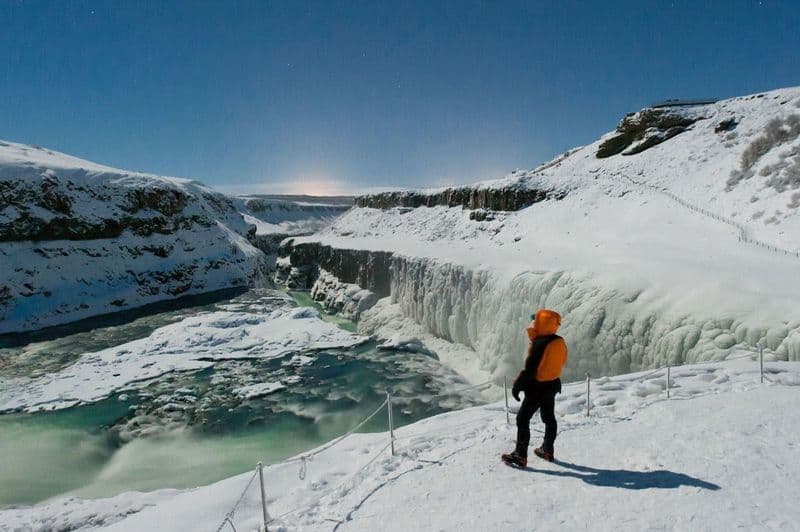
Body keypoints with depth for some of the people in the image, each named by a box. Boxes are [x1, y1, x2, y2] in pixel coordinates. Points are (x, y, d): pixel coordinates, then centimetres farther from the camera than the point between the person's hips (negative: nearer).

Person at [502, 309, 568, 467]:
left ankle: (520, 455, 3)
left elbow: (530, 368, -25)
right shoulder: (560, 341, -1)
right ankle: (547, 450, 34)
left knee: (523, 419, 0)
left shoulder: (539, 344, -26)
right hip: (553, 385, 9)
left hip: (537, 388, -8)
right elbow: (562, 363, 11)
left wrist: (517, 385, -17)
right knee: (549, 418, 21)